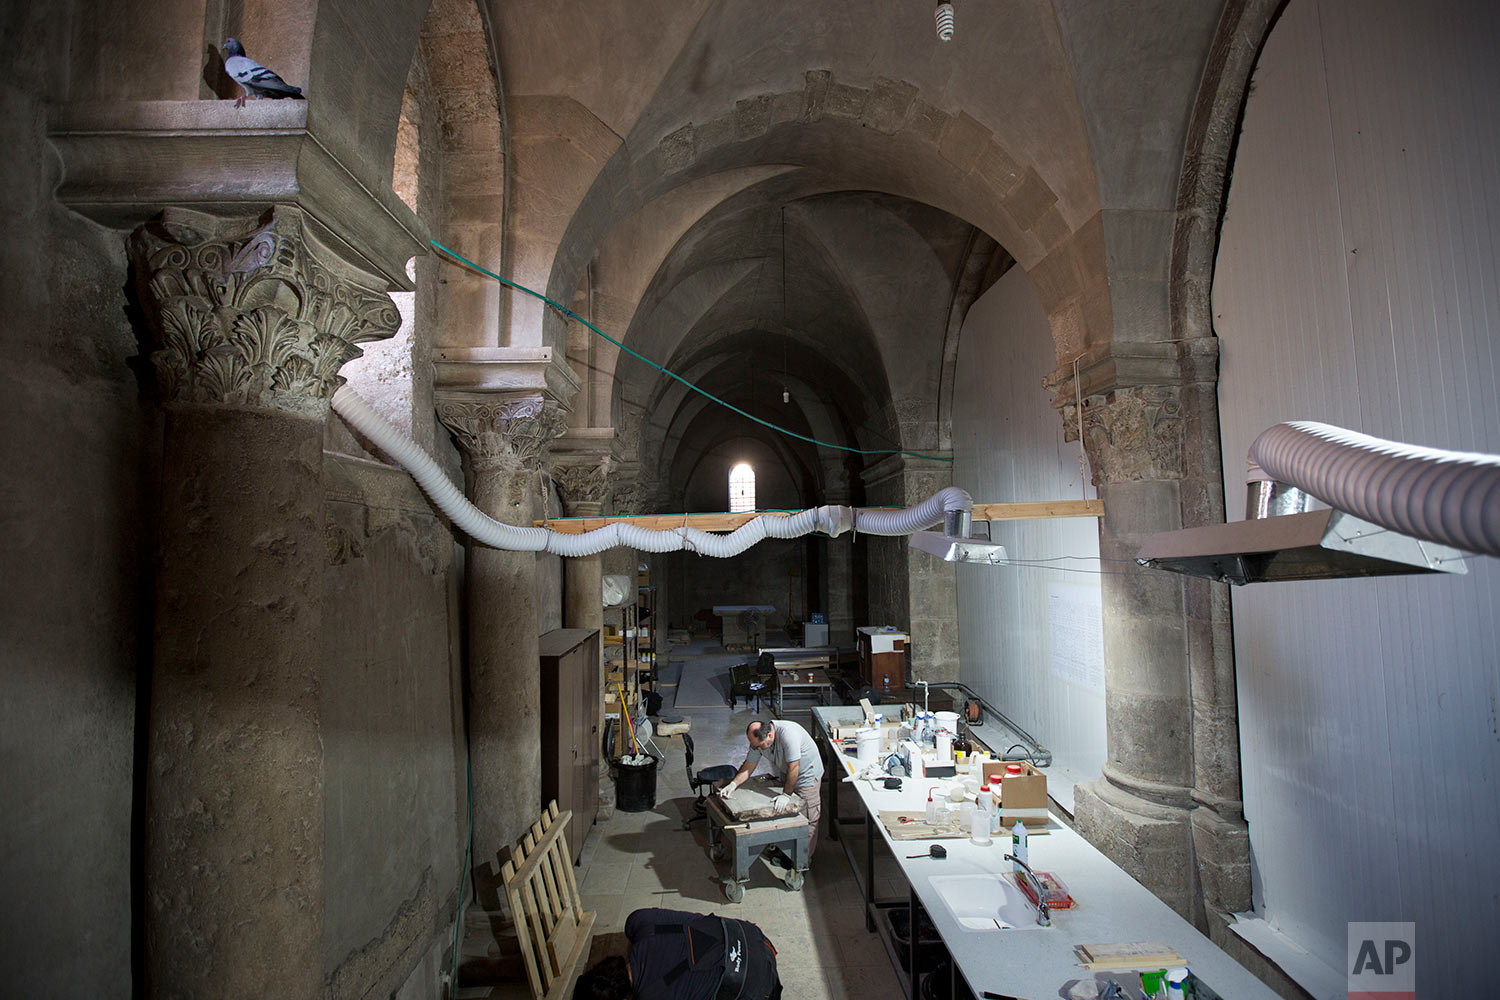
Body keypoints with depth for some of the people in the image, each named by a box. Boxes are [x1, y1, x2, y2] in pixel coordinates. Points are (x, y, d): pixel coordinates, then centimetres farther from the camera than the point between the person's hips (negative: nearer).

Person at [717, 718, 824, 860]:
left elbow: (794, 768, -33)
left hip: (807, 775, -6)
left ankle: (804, 860, 17)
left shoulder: (788, 734, -38)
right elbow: (748, 765, -4)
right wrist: (733, 784, -15)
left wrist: (786, 794, -26)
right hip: (786, 777, 6)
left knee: (807, 820, 2)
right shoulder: (758, 739, -14)